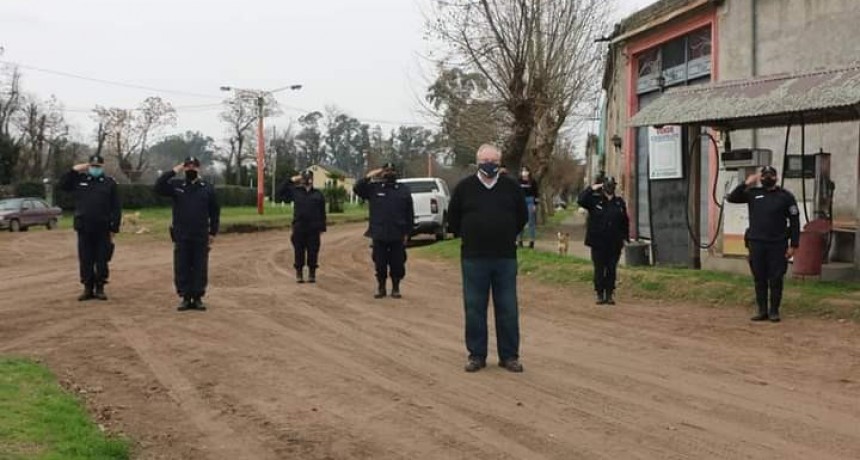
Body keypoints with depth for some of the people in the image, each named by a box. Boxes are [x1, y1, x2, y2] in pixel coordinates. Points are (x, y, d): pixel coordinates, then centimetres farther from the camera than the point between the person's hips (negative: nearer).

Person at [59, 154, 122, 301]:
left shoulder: (110, 183, 2)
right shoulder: (80, 180, 10)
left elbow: (116, 208, 1)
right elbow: (62, 185, 7)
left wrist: (114, 228, -4)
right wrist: (73, 171, -2)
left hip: (103, 230, -2)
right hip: (84, 229, 2)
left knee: (102, 260, 3)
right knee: (85, 260, 5)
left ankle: (100, 288, 12)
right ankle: (88, 289, 13)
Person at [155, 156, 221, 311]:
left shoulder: (207, 188, 5)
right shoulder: (176, 185, 5)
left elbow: (215, 212, 9)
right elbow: (158, 187, -11)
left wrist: (213, 233, 5)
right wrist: (173, 171, -11)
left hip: (201, 237, 0)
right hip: (181, 237, 0)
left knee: (200, 269, 3)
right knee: (182, 269, 2)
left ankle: (198, 298, 10)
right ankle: (185, 297, 10)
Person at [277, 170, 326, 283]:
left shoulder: (318, 194, 7)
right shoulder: (295, 191, 9)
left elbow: (322, 213, 7)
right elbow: (280, 193, 7)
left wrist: (322, 227, 0)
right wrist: (290, 181, 3)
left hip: (313, 228, 0)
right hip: (299, 228, 0)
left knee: (313, 252, 2)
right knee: (299, 252, 4)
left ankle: (312, 274, 12)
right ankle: (299, 274, 12)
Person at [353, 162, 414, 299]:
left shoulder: (404, 190, 7)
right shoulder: (374, 188, 7)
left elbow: (410, 214, 6)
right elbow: (357, 189, -3)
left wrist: (407, 232, 0)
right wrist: (368, 177, -11)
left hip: (398, 236, 0)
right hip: (379, 236, 0)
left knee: (397, 264, 4)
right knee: (380, 264, 6)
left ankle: (395, 288, 17)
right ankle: (381, 288, 18)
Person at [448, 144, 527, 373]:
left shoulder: (511, 187, 4)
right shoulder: (464, 187, 1)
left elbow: (522, 216, 15)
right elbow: (453, 218, 11)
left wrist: (507, 237, 13)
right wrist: (468, 238, 9)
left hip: (506, 259, 1)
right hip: (473, 259, -1)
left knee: (508, 309, 4)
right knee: (474, 309, 4)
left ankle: (509, 356, 13)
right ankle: (476, 355, 14)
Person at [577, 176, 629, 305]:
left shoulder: (619, 202, 7)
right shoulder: (594, 200, 0)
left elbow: (625, 221, 11)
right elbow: (581, 200, -16)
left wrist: (624, 236, 6)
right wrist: (591, 189, -16)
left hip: (614, 244, 2)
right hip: (598, 243, -2)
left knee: (612, 269, 5)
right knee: (599, 269, 3)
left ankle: (609, 295, 13)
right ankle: (600, 295, 12)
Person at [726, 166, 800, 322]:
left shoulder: (786, 196, 2)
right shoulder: (753, 193, 8)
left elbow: (794, 221, 2)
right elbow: (731, 198, 2)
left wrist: (793, 245, -4)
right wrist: (746, 184, -8)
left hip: (777, 245, -2)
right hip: (756, 244, 2)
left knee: (776, 279, 1)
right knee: (759, 279, 6)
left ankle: (774, 311, 10)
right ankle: (762, 311, 14)